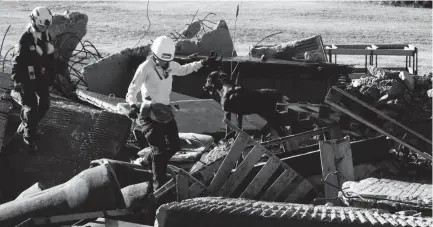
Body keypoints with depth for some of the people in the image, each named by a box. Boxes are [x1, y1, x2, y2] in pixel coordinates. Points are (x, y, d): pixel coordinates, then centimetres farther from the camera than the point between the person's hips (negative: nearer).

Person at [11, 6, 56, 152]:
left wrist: (51, 75, 16)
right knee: (31, 109, -6)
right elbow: (17, 61, -17)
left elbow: (50, 58, 13)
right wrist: (16, 81, -18)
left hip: (42, 77, 7)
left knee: (44, 105, 12)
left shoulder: (46, 36, 3)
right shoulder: (26, 39, -19)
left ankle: (25, 128, 32)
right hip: (28, 79, -7)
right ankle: (29, 138, 9)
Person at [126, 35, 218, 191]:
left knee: (175, 145, 9)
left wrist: (203, 63, 21)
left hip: (166, 111, 7)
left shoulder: (170, 66, 5)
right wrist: (133, 105, -34)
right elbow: (133, 89, -17)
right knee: (159, 149, -12)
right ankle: (159, 185, -7)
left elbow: (183, 70, 27)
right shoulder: (146, 67, -16)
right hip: (150, 113, -7)